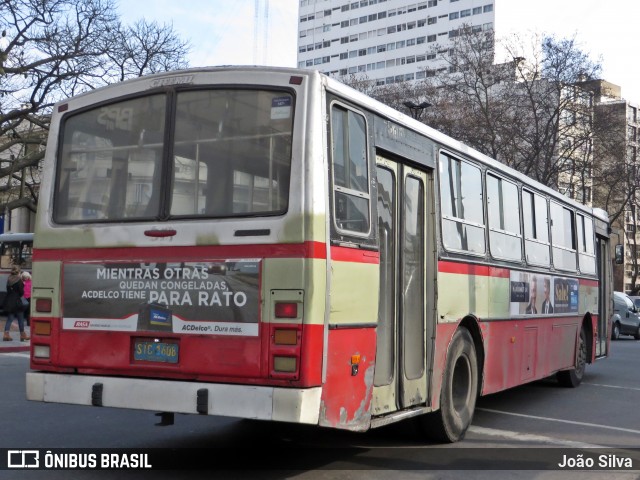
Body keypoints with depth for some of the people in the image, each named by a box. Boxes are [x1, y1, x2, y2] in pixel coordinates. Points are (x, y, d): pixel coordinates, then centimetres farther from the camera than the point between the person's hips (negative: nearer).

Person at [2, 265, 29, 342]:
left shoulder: (9, 279, 8)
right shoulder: (19, 280, -11)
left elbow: (8, 290, 9)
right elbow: (21, 292, -12)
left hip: (8, 301, 6)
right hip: (16, 301, -6)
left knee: (9, 318, 8)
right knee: (20, 319, 6)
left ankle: (6, 334, -4)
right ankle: (23, 335, 13)